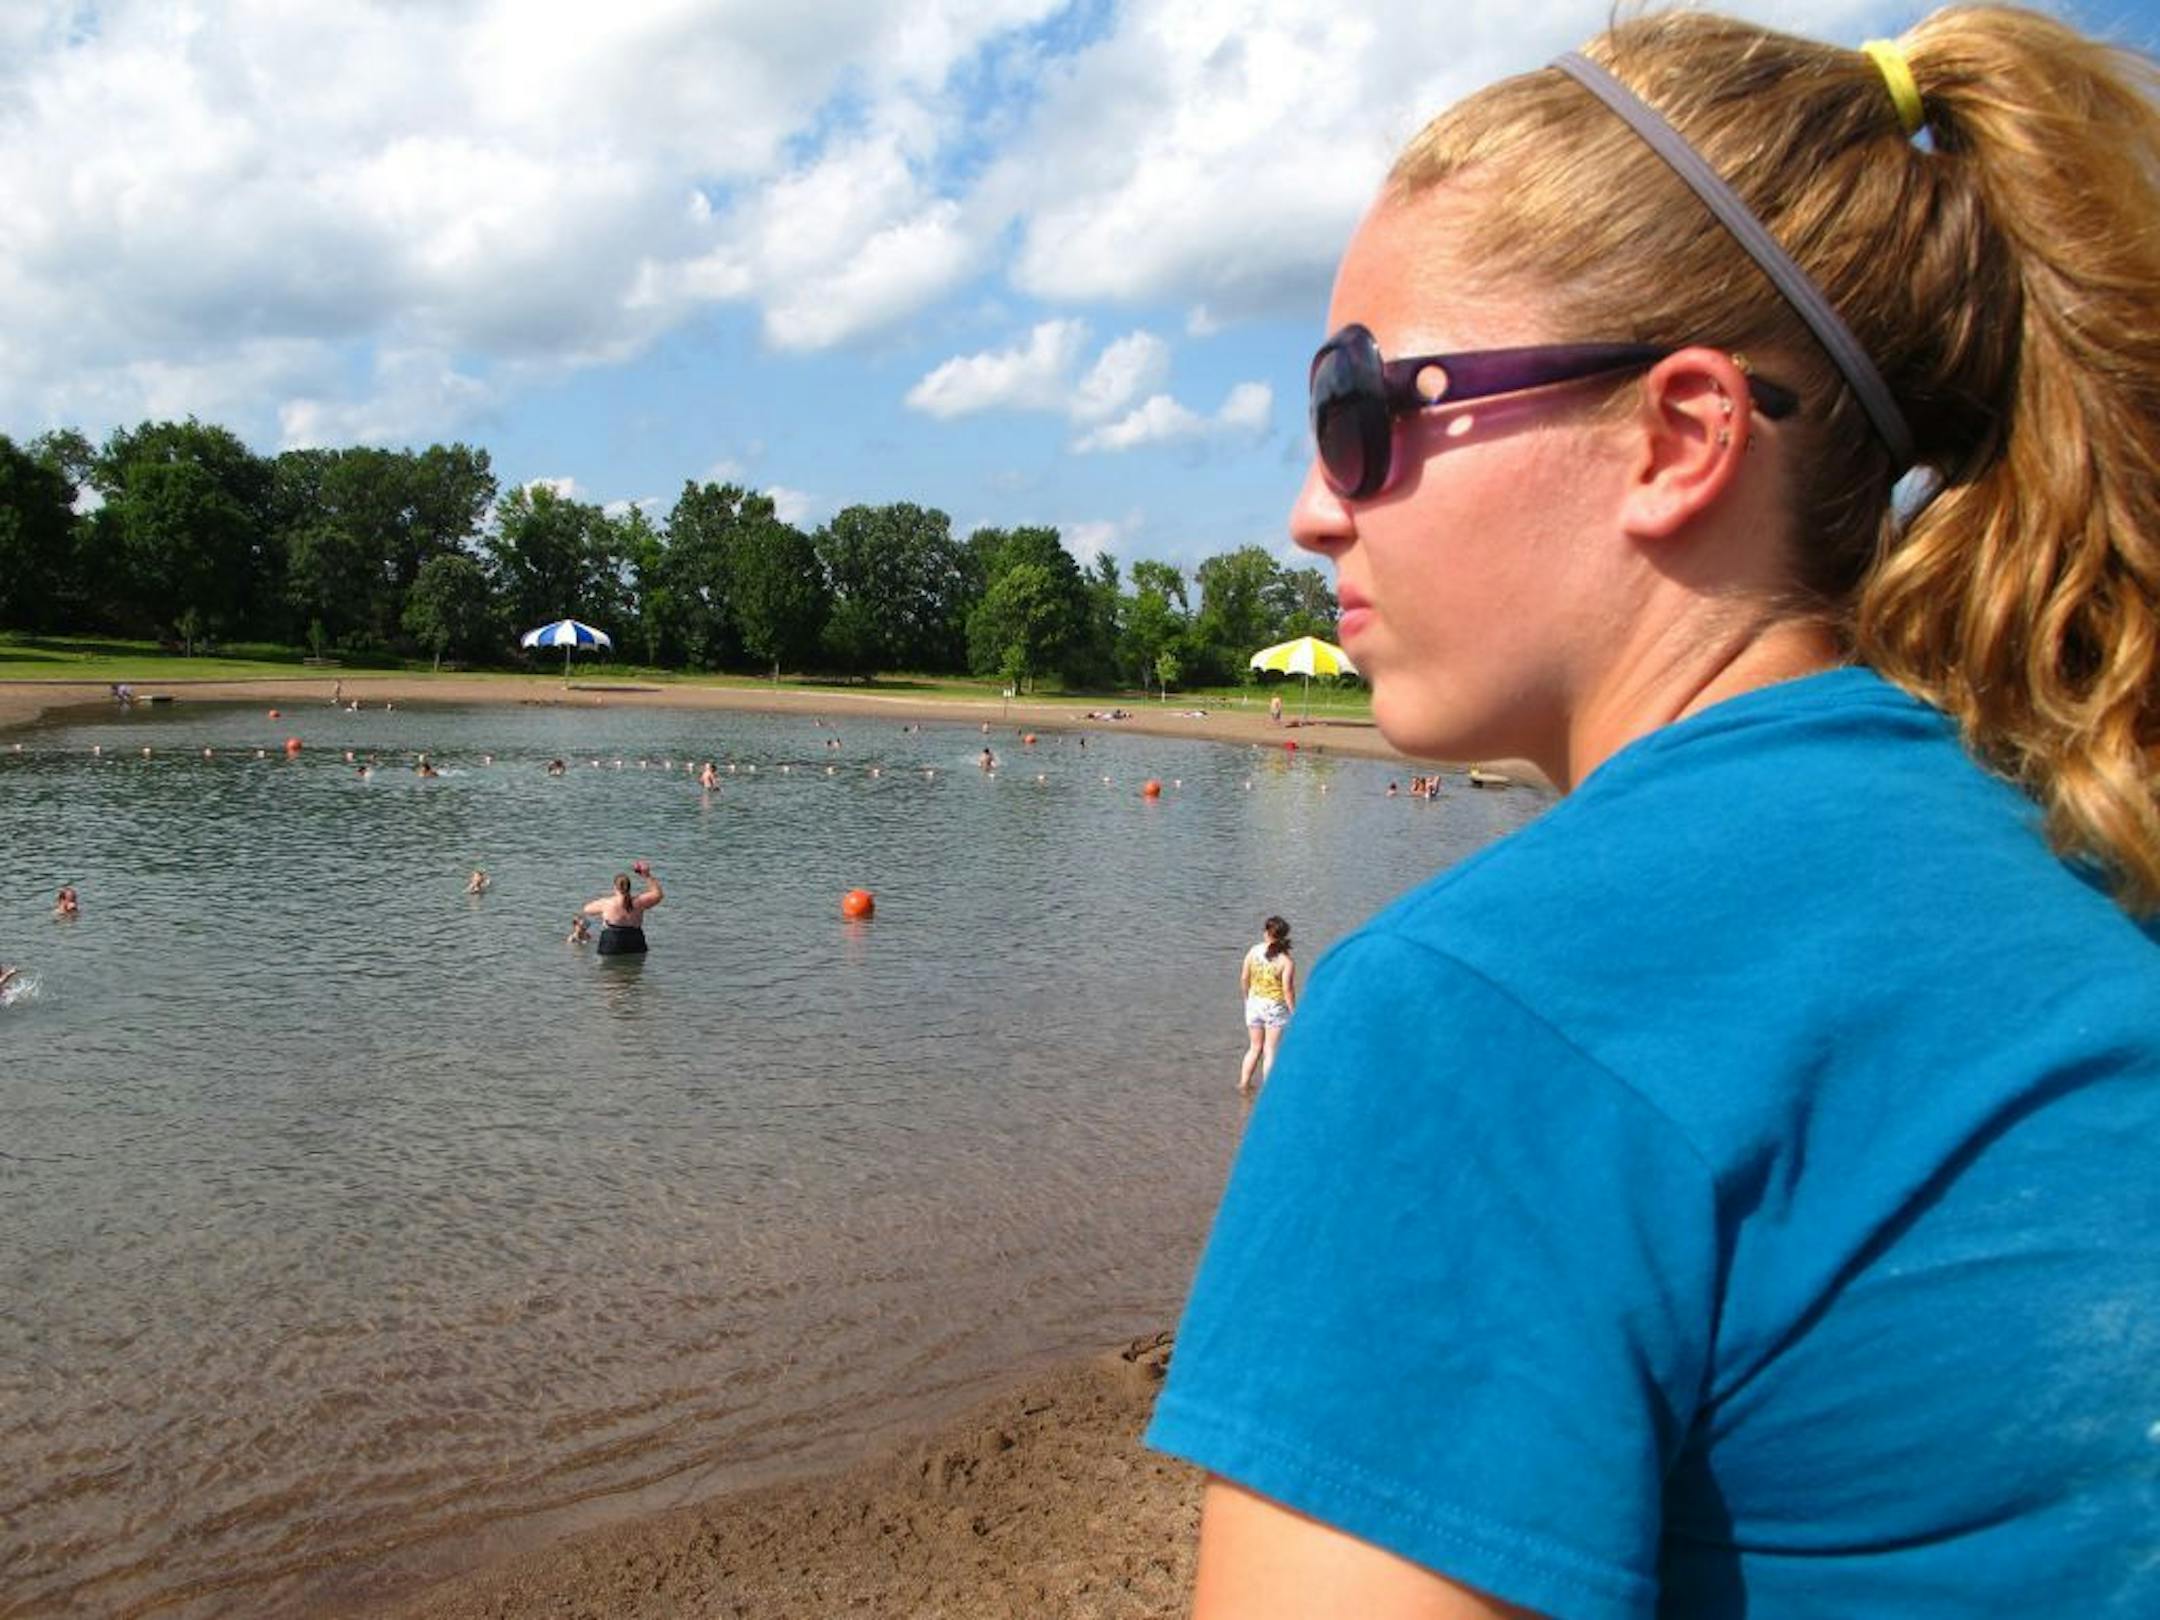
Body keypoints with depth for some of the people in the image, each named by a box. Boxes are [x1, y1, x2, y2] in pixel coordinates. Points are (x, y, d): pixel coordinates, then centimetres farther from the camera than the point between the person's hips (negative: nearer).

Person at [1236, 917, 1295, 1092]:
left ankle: (1244, 1083, 21)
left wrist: (1247, 999, 15)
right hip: (1276, 1007, -4)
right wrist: (1293, 1012, -9)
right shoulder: (1286, 961, -16)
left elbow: (1244, 978, 0)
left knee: (1255, 1047, 20)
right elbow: (1288, 989, -18)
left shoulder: (1253, 951, -6)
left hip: (1254, 1004, 4)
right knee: (1270, 1051, 8)